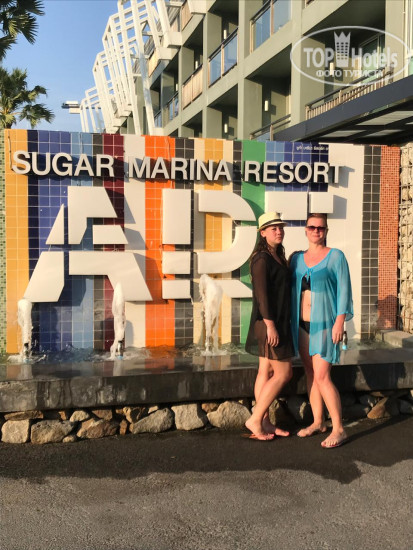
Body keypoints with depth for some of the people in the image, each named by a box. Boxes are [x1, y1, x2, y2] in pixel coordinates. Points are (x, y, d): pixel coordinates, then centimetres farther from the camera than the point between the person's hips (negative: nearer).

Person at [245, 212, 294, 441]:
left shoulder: (278, 257, 14)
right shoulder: (262, 258, -14)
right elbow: (261, 293, -20)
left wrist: (281, 324, 15)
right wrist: (270, 324, -23)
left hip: (278, 321, 9)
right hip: (268, 322, -9)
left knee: (266, 373, 11)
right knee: (284, 373, -5)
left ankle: (264, 422, 18)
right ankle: (255, 420, 3)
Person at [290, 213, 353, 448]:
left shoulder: (336, 256, -4)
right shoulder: (297, 258, 8)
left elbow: (344, 290, -8)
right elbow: (292, 290, 11)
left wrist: (340, 322, -15)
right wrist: (291, 322, 8)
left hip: (325, 324, -5)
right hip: (302, 325, 5)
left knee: (322, 377, -10)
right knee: (311, 374, 11)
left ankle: (339, 429, 0)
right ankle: (318, 422, 24)